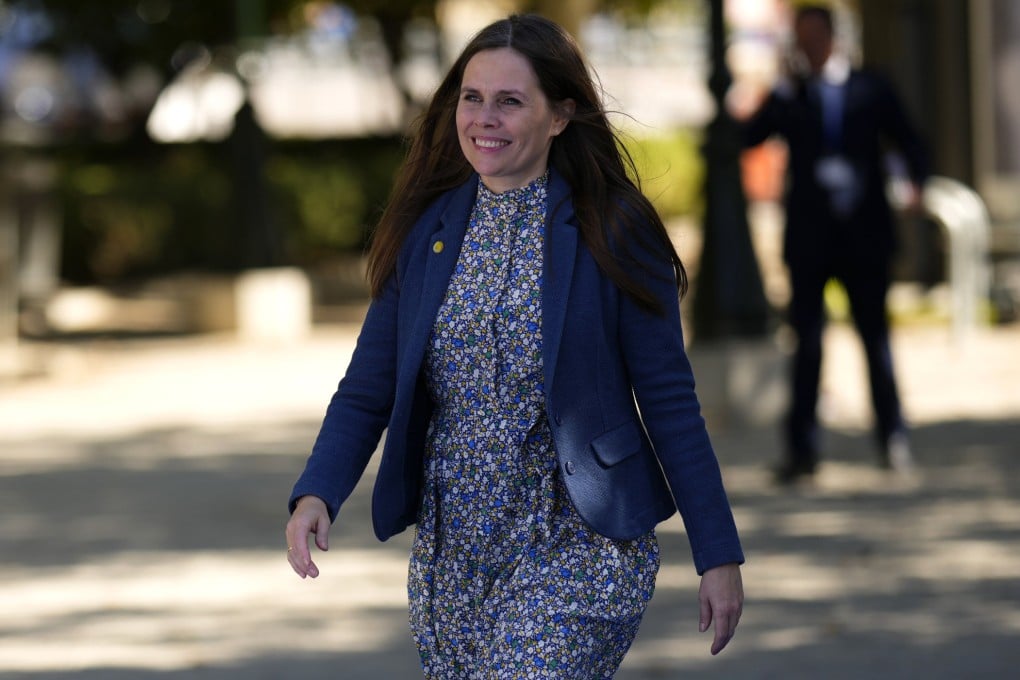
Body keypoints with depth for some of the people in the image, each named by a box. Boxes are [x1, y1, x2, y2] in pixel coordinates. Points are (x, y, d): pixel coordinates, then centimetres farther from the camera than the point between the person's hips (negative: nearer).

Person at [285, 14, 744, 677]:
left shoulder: (611, 233, -6)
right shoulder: (425, 230, 5)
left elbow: (669, 402, -4)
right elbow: (367, 392, 4)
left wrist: (718, 554, -4)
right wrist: (315, 495, -14)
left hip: (578, 554, -5)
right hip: (450, 558, 5)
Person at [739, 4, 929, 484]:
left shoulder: (869, 89, 7)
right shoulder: (788, 97, 6)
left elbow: (907, 141, 9)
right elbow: (748, 138, -6)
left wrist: (915, 182, -10)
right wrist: (784, 91, -16)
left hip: (864, 233, 0)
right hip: (810, 237, 0)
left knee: (875, 336, 6)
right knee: (807, 341, -2)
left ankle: (894, 439, 16)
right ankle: (802, 448, -1)